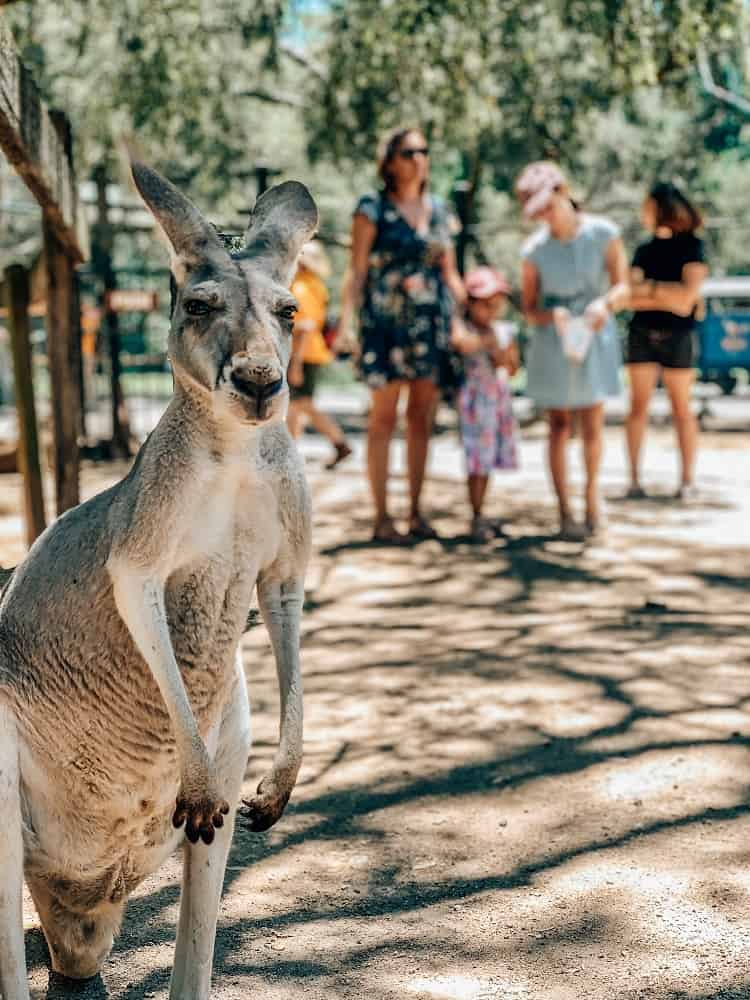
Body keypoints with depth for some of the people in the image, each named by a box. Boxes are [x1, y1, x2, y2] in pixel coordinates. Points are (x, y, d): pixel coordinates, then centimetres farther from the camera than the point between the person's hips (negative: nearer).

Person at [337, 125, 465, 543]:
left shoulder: (438, 210, 13)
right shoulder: (372, 209, -1)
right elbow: (357, 272, -5)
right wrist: (347, 320, -17)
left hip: (433, 324, 5)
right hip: (386, 324, -4)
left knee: (423, 419, 6)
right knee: (384, 418, -1)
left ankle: (416, 511, 14)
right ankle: (382, 516, 4)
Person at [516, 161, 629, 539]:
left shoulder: (603, 234, -7)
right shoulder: (535, 249, -5)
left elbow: (623, 287, -8)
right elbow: (529, 309, -2)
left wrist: (604, 303, -30)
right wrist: (553, 317, -23)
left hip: (594, 336, 0)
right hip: (553, 341, 0)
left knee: (592, 424, 5)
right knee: (559, 425, 3)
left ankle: (592, 496, 22)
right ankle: (565, 511, 8)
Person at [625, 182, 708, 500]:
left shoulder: (691, 247, -2)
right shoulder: (644, 250, 9)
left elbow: (686, 297, -12)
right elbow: (630, 298, -2)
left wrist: (649, 288, -6)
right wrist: (668, 298, -13)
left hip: (677, 336, -3)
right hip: (642, 334, 3)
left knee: (681, 408, 1)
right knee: (639, 405, 0)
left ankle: (687, 479, 6)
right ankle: (635, 479, 2)